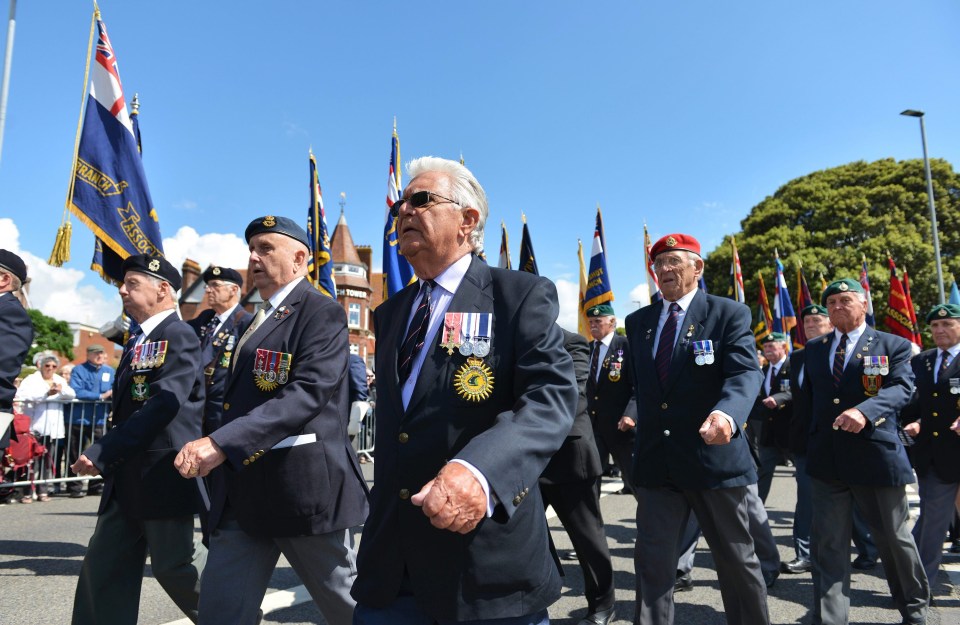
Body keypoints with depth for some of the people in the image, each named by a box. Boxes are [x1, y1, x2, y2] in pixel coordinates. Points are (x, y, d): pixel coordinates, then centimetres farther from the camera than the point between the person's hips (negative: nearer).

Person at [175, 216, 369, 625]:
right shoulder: (259, 318, 17)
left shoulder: (322, 312, -10)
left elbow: (309, 391, -24)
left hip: (304, 484, -7)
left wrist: (222, 443, -31)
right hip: (243, 488, 8)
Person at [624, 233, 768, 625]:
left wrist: (727, 413, -38)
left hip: (714, 457, -3)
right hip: (655, 460, 4)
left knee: (736, 559, 13)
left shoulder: (730, 315, -4)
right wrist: (635, 418, 7)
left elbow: (745, 374, -19)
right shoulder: (637, 322, 10)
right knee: (651, 559, 6)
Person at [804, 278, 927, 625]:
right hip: (826, 457, 3)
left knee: (894, 538, 13)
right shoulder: (813, 349, 11)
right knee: (827, 544, 3)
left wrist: (864, 410, -33)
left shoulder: (894, 346, 0)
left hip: (877, 455, -3)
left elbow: (901, 388, -16)